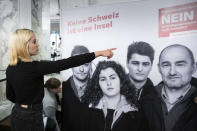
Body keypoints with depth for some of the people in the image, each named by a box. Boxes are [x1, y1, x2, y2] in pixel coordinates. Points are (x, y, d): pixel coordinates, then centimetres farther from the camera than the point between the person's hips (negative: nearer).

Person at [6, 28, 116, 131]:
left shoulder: (10, 69, -1)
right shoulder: (33, 67, -26)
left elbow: (10, 95, 10)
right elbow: (67, 63, -30)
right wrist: (100, 53, -28)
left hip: (17, 114, 8)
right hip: (31, 117, -8)